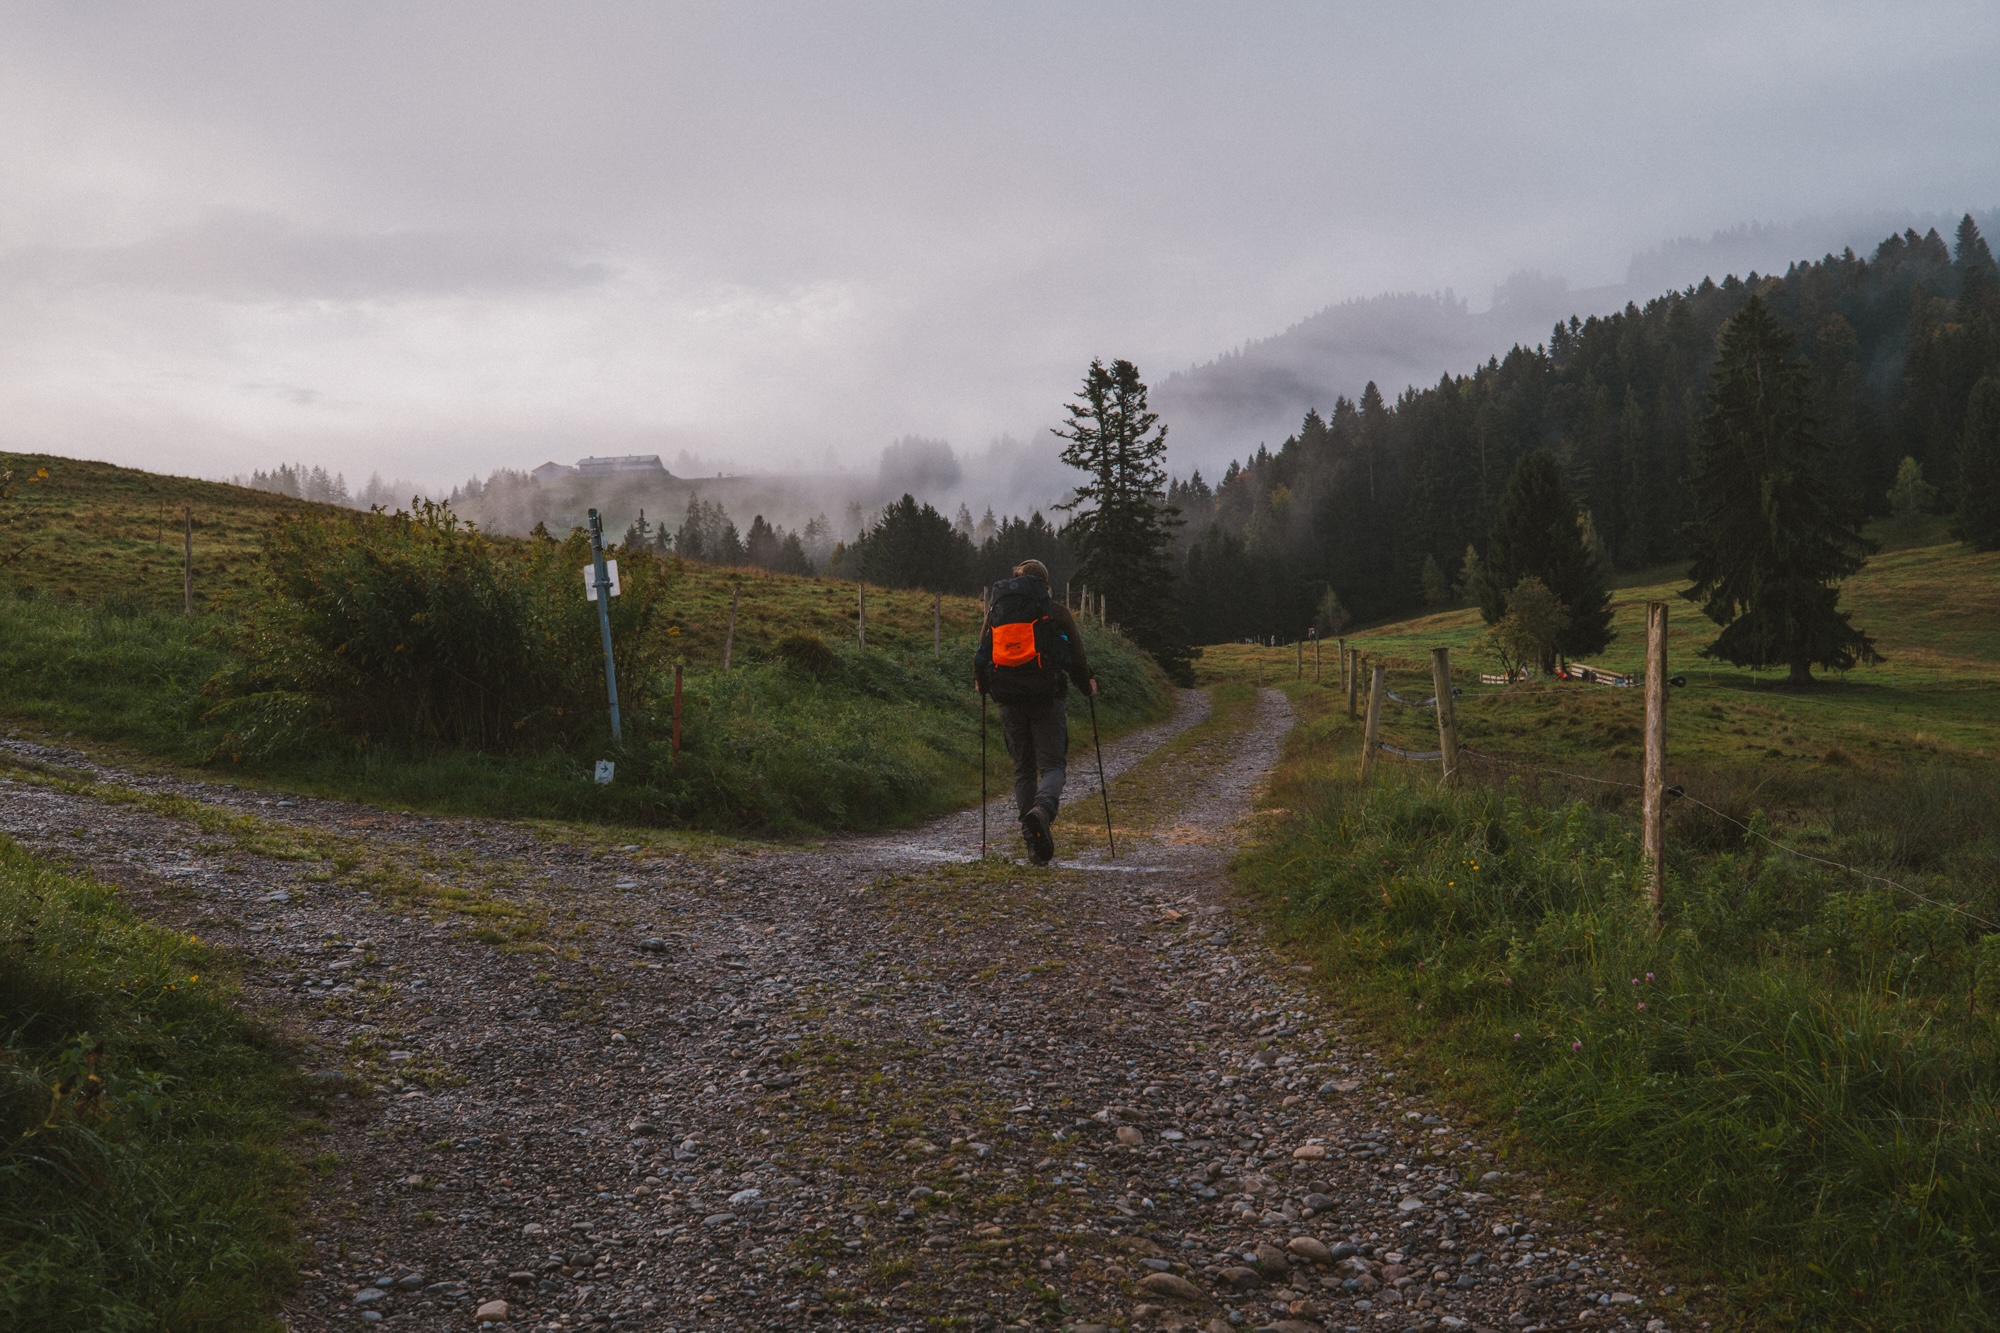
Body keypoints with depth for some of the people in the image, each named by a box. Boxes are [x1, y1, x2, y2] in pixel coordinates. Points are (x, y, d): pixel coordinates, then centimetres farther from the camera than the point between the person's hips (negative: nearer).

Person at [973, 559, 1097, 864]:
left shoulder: (995, 611, 11)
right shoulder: (1056, 612, 3)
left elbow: (982, 654, 12)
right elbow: (1076, 653, 1)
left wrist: (982, 684, 31)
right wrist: (1087, 682, 18)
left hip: (1009, 701, 3)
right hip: (1047, 698, -3)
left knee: (1023, 769, 12)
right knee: (1052, 765, 1)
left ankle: (1034, 840, 6)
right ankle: (1042, 809, -30)